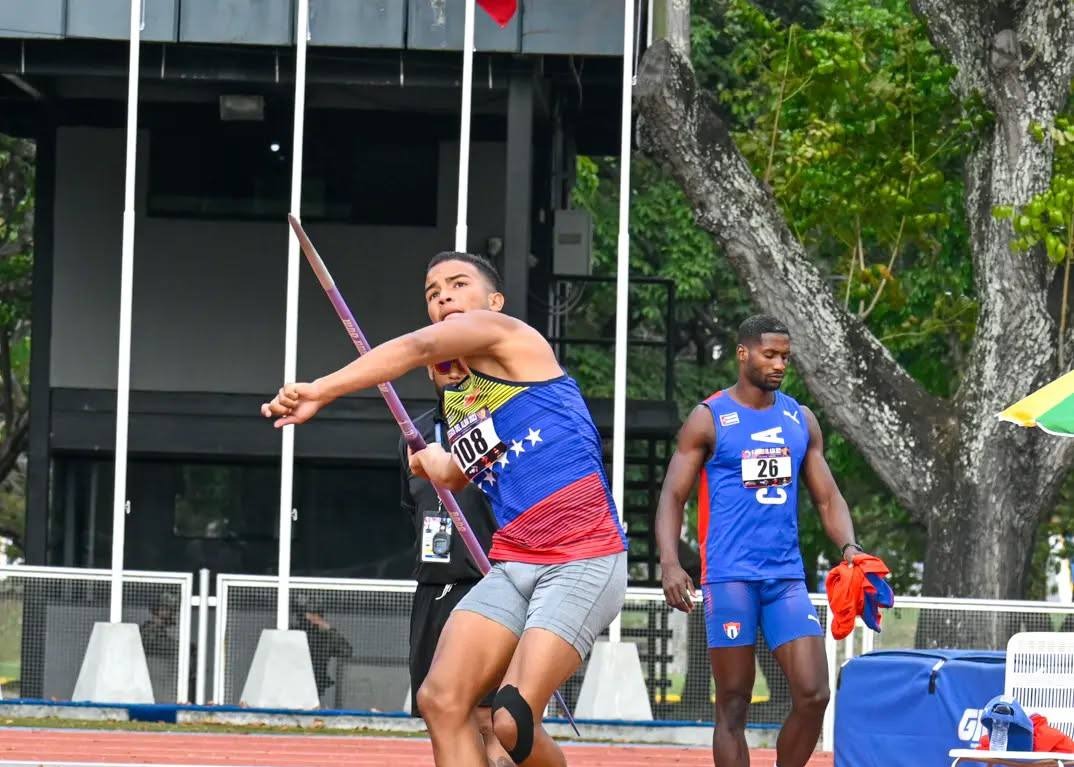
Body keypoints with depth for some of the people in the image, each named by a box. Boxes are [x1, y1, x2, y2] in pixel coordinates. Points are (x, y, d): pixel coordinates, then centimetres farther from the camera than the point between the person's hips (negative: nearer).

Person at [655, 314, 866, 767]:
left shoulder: (801, 420, 14)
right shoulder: (709, 419, 1)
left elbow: (827, 497, 17)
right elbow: (672, 496, -1)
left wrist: (848, 547, -3)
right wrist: (669, 563, -16)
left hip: (787, 576, 4)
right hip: (730, 575, -4)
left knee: (813, 695, -6)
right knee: (733, 705, -1)